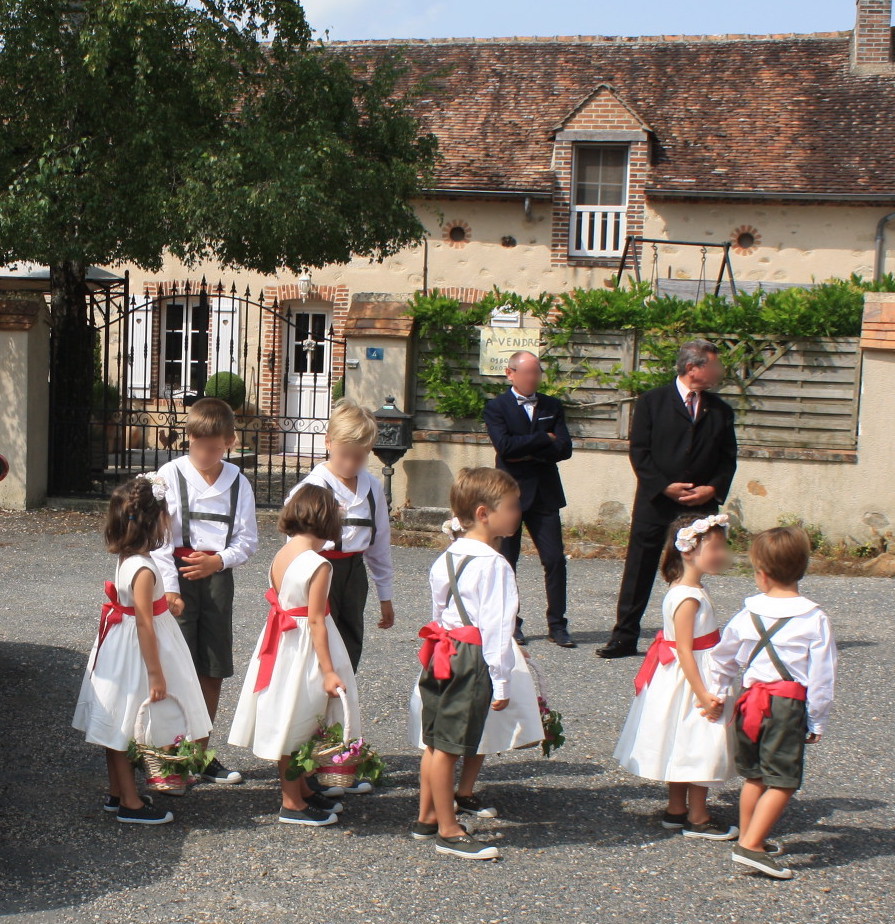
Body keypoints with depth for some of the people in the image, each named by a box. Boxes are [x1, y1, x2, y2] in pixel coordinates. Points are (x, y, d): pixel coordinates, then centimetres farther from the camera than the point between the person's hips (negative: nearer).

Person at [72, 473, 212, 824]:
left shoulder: (127, 560, 4)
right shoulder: (143, 569, -24)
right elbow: (145, 624, -24)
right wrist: (156, 675, -21)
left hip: (122, 648, 9)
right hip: (136, 654, -9)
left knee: (118, 728, 17)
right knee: (126, 728, 1)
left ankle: (118, 794, 30)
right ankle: (131, 804, 11)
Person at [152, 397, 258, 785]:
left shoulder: (238, 482, 5)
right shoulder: (171, 475, -5)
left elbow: (248, 540, 5)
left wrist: (218, 561, -14)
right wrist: (169, 588, -14)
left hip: (218, 577, 4)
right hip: (178, 575, -3)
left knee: (213, 672, 9)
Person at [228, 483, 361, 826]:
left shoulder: (280, 556, 2)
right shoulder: (319, 565, -19)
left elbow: (280, 600, 6)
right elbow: (316, 621, -20)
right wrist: (328, 671, -17)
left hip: (279, 643, 8)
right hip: (305, 648, -8)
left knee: (288, 719, 16)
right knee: (297, 721, 3)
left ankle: (302, 790, 31)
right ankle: (293, 803, 14)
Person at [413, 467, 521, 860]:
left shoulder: (445, 559, 11)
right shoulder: (494, 565, -16)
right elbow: (496, 625, -17)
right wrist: (500, 682, -13)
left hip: (441, 654, 9)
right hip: (472, 661, -9)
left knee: (434, 742, 18)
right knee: (448, 747, -1)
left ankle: (426, 819, 30)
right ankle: (449, 832, 8)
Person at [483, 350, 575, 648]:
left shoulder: (552, 406, 11)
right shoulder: (496, 407, 0)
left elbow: (564, 448, -1)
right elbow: (505, 446, -16)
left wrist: (529, 454, -10)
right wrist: (543, 439, -10)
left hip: (545, 493, 3)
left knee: (555, 560, -2)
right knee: (506, 562, 3)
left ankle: (557, 626, 5)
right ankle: (510, 624, 15)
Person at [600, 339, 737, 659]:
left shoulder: (720, 410, 10)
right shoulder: (653, 401, 2)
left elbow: (728, 458, 10)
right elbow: (639, 452, -2)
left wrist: (712, 488, -7)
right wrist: (665, 486, -12)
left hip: (701, 505, 2)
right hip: (655, 501, -2)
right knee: (639, 570, 1)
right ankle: (625, 637, 9)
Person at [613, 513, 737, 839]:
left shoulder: (691, 591, 8)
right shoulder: (688, 598, -22)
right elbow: (684, 650, -25)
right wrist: (703, 695, -25)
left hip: (692, 680, 10)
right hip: (689, 680, -10)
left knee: (683, 748, 16)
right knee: (699, 748, -2)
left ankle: (676, 811, 25)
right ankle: (697, 819, 8)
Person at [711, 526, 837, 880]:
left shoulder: (747, 614, 3)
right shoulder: (815, 619, -7)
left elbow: (723, 659, 16)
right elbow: (822, 676, -6)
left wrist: (717, 694, 33)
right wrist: (817, 721, 3)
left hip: (752, 701, 5)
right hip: (789, 705, -5)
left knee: (754, 776, 19)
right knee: (783, 781, 0)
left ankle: (747, 836, 29)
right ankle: (751, 845, -8)